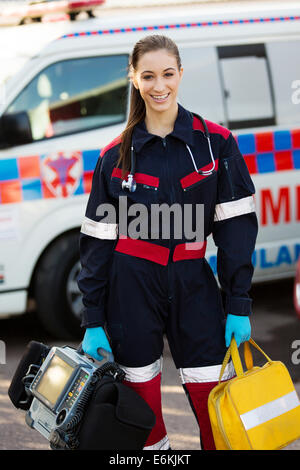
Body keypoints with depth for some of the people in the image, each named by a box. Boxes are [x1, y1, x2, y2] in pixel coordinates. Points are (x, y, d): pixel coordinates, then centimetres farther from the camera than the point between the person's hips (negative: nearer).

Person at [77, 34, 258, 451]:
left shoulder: (216, 143, 1)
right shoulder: (116, 156, 3)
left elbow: (237, 225, 1)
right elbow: (97, 240, 5)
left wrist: (239, 306, -5)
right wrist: (93, 322, 2)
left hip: (193, 283, 0)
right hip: (132, 286, 1)